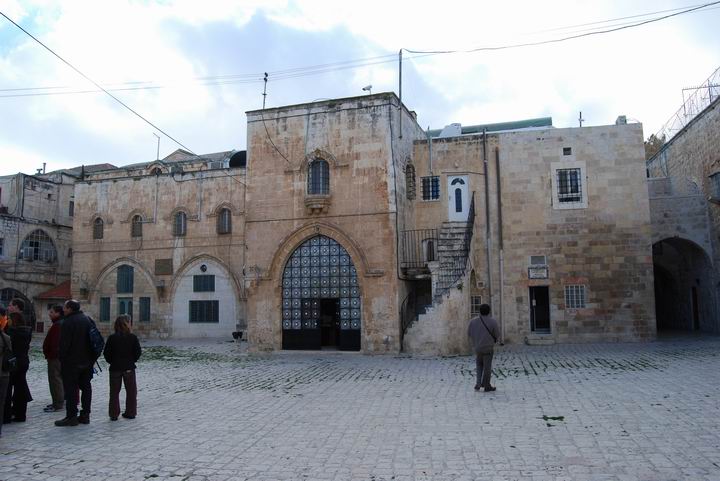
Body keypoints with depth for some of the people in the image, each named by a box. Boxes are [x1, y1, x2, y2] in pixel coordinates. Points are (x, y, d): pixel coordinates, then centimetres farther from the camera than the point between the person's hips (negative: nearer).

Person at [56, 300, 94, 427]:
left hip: (71, 362, -7)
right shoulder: (87, 319, 9)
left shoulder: (68, 322, -15)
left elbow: (64, 344, -17)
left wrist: (62, 359, -6)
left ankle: (71, 416, 1)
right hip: (87, 361, 8)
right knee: (86, 387, 11)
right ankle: (85, 415, 16)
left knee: (70, 389, -1)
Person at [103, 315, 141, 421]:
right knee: (131, 391, 11)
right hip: (129, 368, 0)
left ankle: (114, 414, 11)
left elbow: (106, 353, -7)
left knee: (114, 392, 11)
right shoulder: (133, 337, -9)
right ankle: (130, 413, 15)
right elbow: (138, 352, -8)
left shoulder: (112, 338, -8)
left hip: (115, 368, 0)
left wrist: (112, 361, 9)